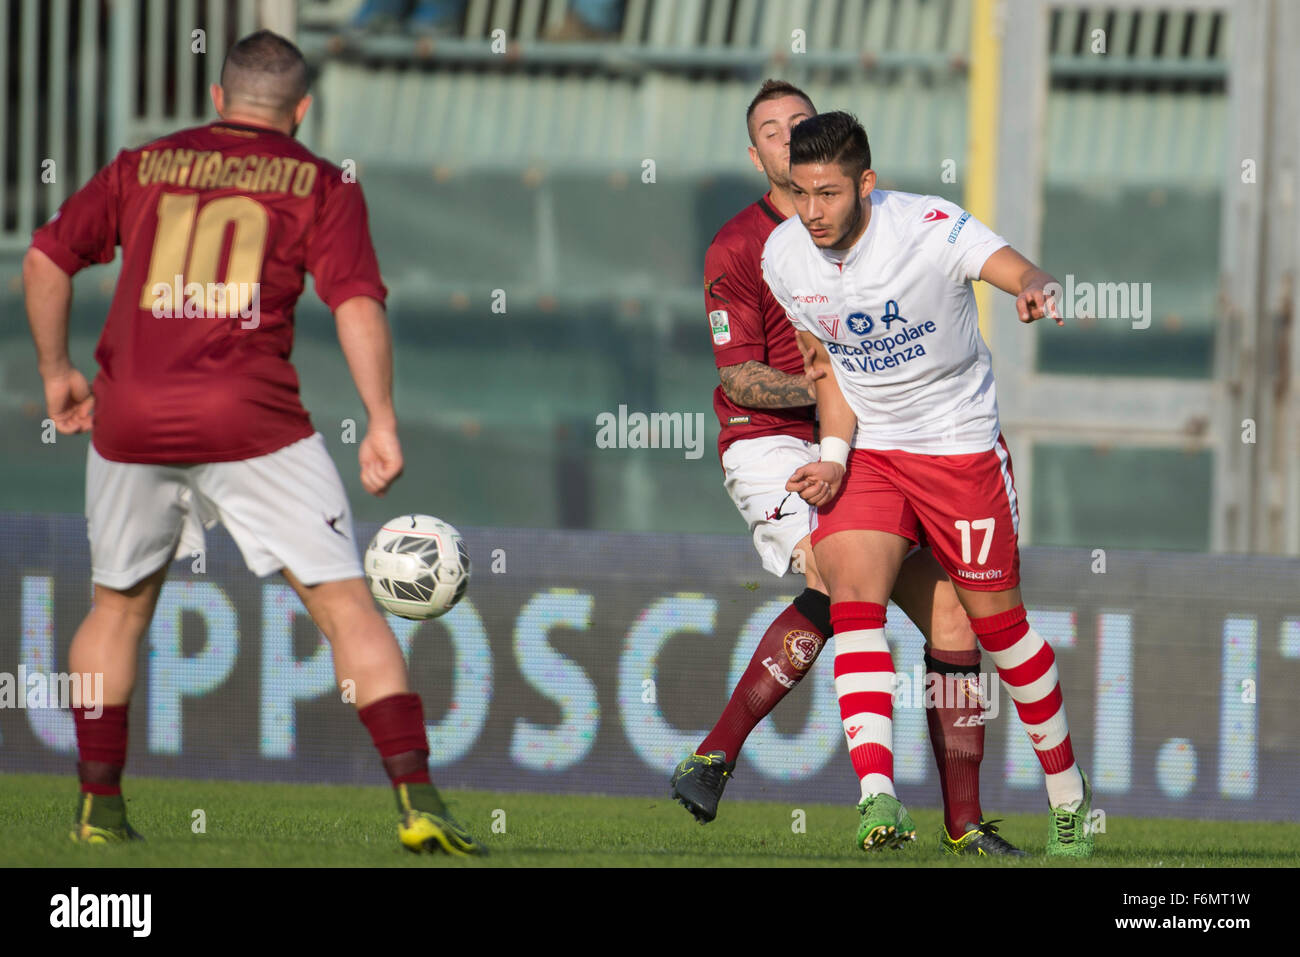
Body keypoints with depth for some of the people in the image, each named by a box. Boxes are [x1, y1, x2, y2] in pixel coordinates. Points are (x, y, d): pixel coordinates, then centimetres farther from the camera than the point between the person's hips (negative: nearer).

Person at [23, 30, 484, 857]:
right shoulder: (320, 185, 7)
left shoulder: (142, 167, 15)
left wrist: (56, 371, 24)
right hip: (251, 425, -3)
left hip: (129, 421, 3)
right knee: (346, 604, -1)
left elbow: (47, 259, 13)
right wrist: (382, 423, -8)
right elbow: (358, 304, -6)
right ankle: (416, 796, -12)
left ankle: (99, 804, 23)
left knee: (120, 607, 22)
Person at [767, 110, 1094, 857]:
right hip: (867, 450, 3)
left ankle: (1068, 790, 24)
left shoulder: (928, 228, -21)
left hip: (961, 444, -3)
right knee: (853, 591, -21)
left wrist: (1037, 290, -60)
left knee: (996, 618, 3)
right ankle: (878, 795, -33)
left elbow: (1018, 271, -35)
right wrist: (834, 457, -7)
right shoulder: (784, 256, -6)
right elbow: (830, 362, 7)